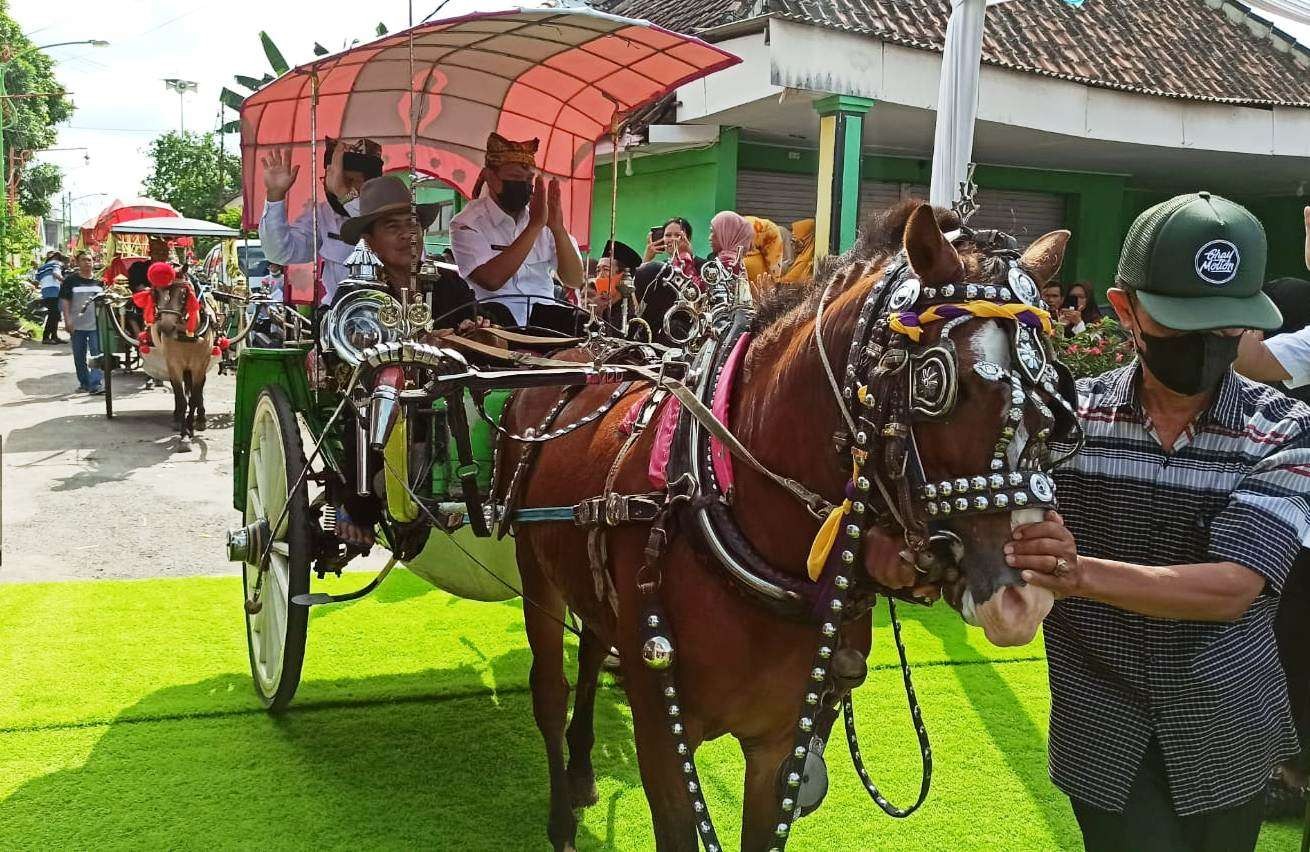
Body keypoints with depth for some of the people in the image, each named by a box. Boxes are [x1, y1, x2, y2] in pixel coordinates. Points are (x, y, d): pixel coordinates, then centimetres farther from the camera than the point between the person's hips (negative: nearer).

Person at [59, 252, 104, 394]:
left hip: (96, 324, 1)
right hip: (77, 325, -1)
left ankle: (96, 383, -10)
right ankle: (84, 383, 21)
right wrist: (67, 320, -11)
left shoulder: (98, 281, 9)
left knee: (97, 354, -9)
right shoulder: (70, 280, 1)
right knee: (79, 357, 8)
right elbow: (64, 300, -2)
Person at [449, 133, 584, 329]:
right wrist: (534, 226, -20)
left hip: (543, 314, 2)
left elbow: (575, 281, 2)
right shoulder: (466, 223, -2)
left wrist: (557, 228, -13)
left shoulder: (539, 216, 11)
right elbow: (491, 280, -20)